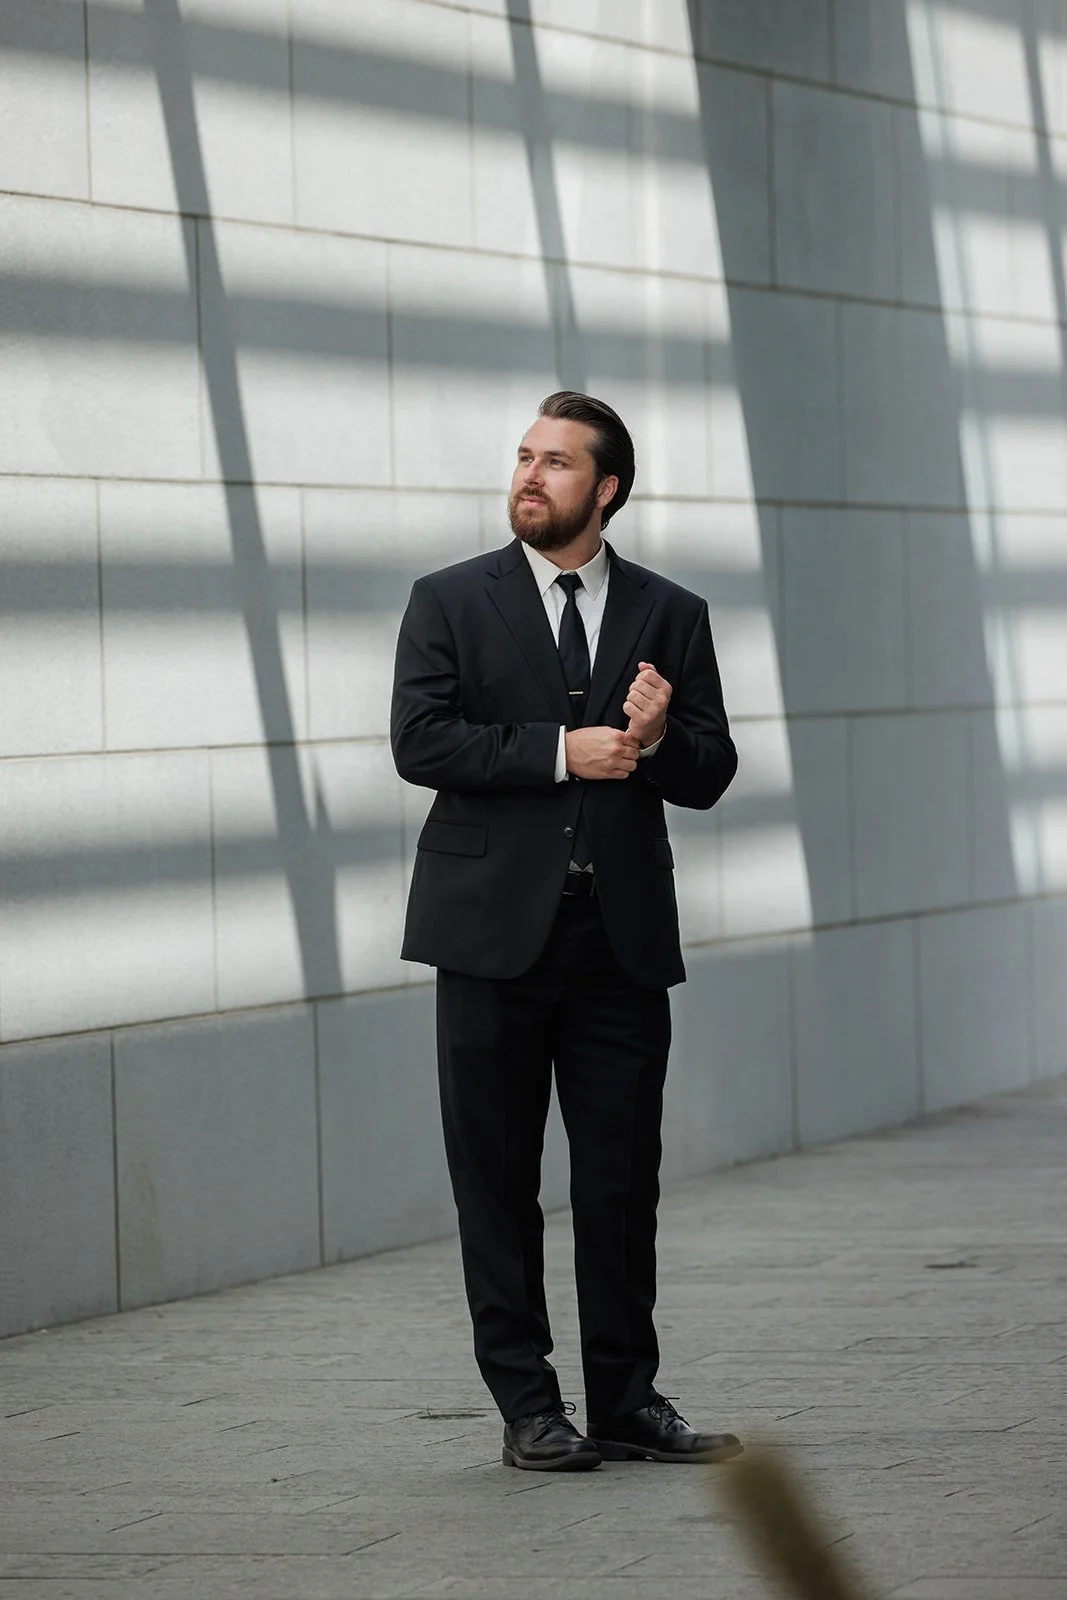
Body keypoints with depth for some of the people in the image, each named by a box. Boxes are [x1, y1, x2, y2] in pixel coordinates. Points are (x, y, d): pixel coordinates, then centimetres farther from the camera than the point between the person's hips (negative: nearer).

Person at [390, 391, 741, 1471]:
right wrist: (564, 751, -14)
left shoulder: (670, 616, 11)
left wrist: (657, 740, -15)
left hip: (622, 935, 2)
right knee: (496, 1179, 1)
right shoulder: (450, 602, 5)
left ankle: (626, 1401, 12)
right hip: (495, 929, -1)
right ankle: (527, 1407, 9)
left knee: (623, 1179, 3)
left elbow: (709, 775, 8)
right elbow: (420, 741, -7)